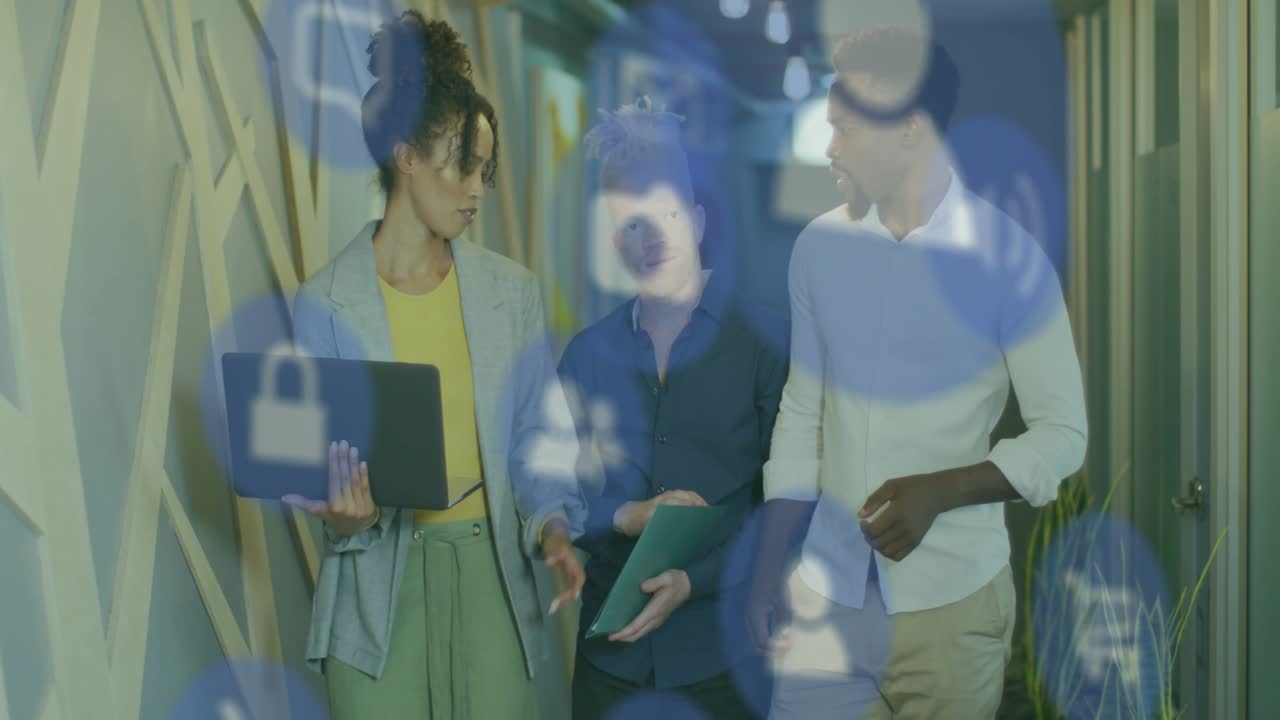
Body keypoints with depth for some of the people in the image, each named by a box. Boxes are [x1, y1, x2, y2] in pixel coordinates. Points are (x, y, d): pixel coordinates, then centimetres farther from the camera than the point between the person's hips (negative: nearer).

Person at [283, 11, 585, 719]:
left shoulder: (511, 290, 3)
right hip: (379, 576, -2)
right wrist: (346, 516, -22)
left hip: (492, 569, 2)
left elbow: (537, 434, 5)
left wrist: (552, 522, -12)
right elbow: (315, 456, -2)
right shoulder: (326, 302, -5)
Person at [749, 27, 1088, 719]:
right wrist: (771, 566, 8)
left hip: (952, 602, -3)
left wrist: (939, 491, -19)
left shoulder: (1006, 257, -9)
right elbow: (801, 414, 9)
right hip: (826, 594, 3)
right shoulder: (819, 247, 2)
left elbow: (1062, 435, -5)